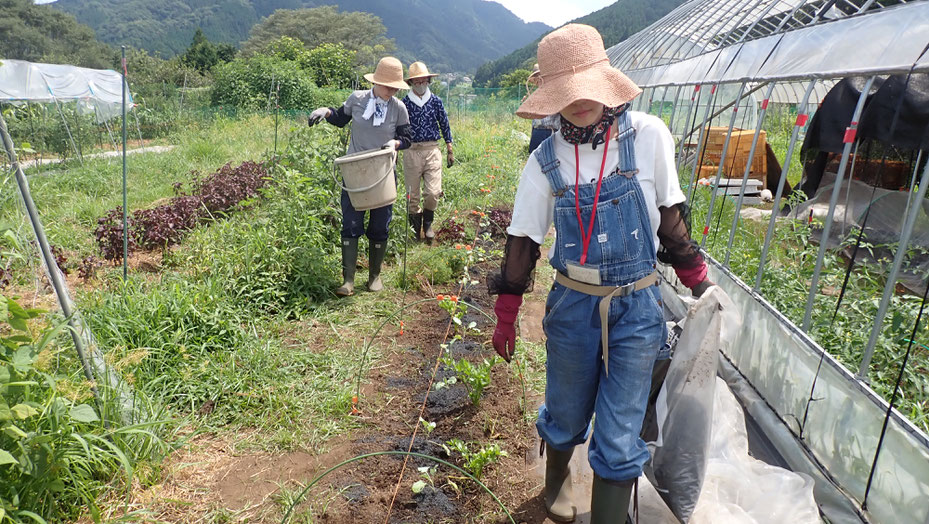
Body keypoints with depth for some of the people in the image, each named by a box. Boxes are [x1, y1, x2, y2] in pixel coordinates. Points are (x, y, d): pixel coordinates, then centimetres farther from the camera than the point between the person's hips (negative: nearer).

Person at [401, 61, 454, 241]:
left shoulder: (436, 101, 7)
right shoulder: (404, 103, 4)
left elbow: (444, 125, 13)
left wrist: (450, 151, 12)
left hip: (432, 150, 0)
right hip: (411, 151, 0)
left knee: (433, 193, -10)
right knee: (412, 195, 3)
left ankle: (428, 223, 18)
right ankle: (417, 228, 22)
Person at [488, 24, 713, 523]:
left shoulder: (648, 135, -9)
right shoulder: (545, 160, -5)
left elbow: (670, 216, 2)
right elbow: (524, 240, 1)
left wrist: (701, 285, 7)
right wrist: (505, 317, 4)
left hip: (637, 309, -1)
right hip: (572, 306, 1)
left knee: (619, 440, 3)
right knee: (566, 416, 19)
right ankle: (556, 476, 52)